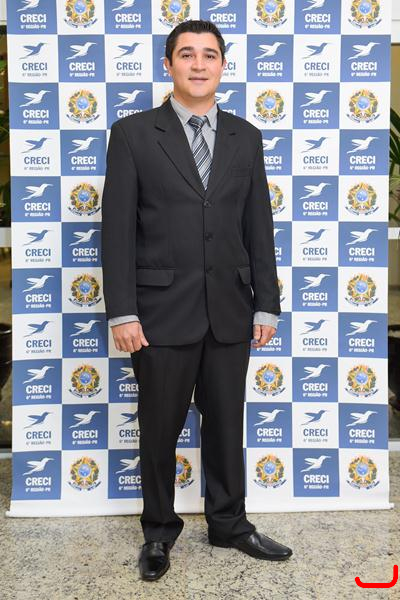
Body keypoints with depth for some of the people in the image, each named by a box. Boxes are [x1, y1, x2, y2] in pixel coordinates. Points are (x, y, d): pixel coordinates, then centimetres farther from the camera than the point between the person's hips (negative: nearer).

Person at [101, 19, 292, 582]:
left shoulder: (245, 137, 9)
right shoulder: (133, 134, -1)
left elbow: (259, 226, 9)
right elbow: (118, 229, -5)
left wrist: (266, 304, 5)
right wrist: (121, 312, -10)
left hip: (230, 312, 3)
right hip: (162, 312, -2)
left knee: (227, 425, 14)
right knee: (159, 430, 11)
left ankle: (229, 523, 34)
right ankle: (159, 530, 32)